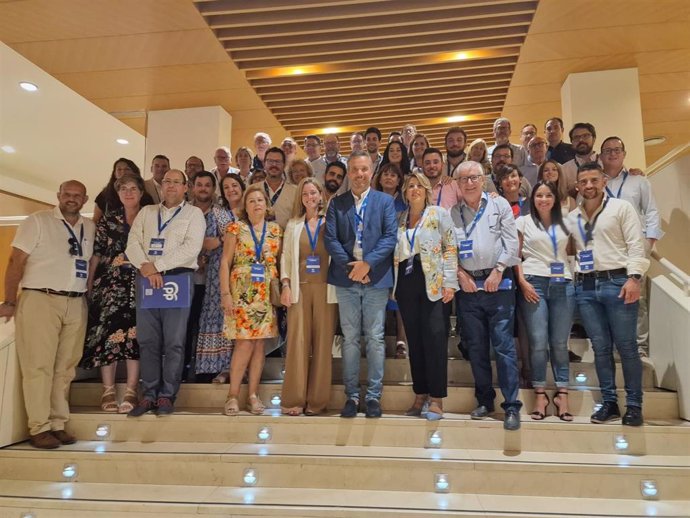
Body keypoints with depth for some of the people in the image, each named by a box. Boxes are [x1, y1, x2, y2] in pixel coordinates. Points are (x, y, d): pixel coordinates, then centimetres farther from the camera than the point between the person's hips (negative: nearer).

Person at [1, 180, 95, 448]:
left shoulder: (90, 228, 14)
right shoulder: (38, 221, 1)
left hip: (76, 305, 4)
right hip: (40, 299, -4)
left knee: (65, 368, 6)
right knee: (39, 366, -3)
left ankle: (57, 425, 14)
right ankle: (39, 428, 3)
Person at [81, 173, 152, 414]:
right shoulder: (108, 220, 10)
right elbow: (96, 255, 8)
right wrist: (89, 285, 4)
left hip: (140, 285, 0)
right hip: (111, 285, 1)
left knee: (135, 335, -3)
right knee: (108, 333, -2)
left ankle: (131, 391, 4)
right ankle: (108, 391, 8)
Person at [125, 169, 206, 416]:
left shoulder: (194, 213, 5)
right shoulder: (146, 212, 18)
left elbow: (191, 248, -8)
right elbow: (133, 243, 7)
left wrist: (158, 265, -13)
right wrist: (145, 266, -11)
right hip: (146, 279, 4)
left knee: (174, 341, -2)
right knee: (147, 340, 4)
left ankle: (167, 395, 7)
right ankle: (149, 395, 12)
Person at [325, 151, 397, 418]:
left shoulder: (385, 201, 6)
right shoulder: (336, 203, 9)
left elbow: (390, 236, -4)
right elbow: (330, 239, 0)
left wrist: (368, 263, -16)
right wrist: (350, 266, -12)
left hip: (376, 278, -1)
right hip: (345, 278, 1)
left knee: (375, 338, 3)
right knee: (350, 338, 7)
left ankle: (374, 395, 13)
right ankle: (351, 395, 16)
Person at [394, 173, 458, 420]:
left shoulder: (439, 214, 3)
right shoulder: (399, 218, 14)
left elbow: (450, 248, -1)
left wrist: (449, 283, -9)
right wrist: (392, 284, 8)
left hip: (431, 283, -4)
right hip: (406, 283, 4)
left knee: (434, 339, -5)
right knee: (414, 339, 8)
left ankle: (437, 398, 3)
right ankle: (420, 394, 18)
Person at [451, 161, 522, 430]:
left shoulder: (500, 205, 5)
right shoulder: (451, 213, 9)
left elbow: (511, 241, 0)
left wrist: (498, 271, -8)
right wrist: (460, 273, -5)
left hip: (497, 283, -2)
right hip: (467, 285, 3)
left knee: (503, 345, -5)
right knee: (475, 346, 8)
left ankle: (511, 405, 4)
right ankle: (484, 400, 22)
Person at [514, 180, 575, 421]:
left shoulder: (564, 223, 18)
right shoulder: (524, 222, 9)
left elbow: (570, 253, 18)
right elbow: (516, 255, 3)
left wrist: (573, 277, 0)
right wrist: (522, 282, -7)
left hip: (563, 285, 3)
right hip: (534, 284, -2)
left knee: (560, 343, 2)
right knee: (538, 342, -5)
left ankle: (562, 394, 10)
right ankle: (540, 394, 6)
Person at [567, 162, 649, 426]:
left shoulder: (622, 207, 4)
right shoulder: (571, 217, 16)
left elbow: (636, 245, -3)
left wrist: (634, 277, -14)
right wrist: (570, 279, 6)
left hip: (617, 282, -3)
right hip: (585, 286, 4)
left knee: (626, 346, 0)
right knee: (600, 347, 7)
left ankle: (634, 405, 11)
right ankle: (609, 402, 16)